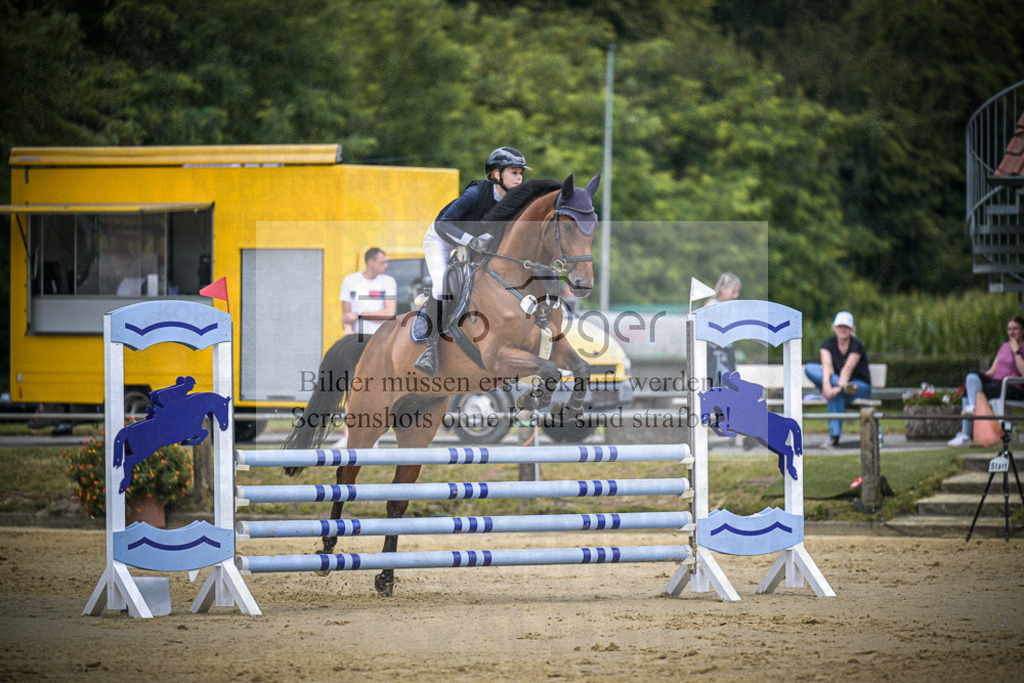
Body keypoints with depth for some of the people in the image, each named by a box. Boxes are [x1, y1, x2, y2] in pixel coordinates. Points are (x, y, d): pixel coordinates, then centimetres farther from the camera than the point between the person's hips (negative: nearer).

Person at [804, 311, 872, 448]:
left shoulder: (857, 345, -13)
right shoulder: (828, 344, -1)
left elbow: (848, 369, -28)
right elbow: (826, 366, -21)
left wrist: (838, 388, -45)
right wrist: (826, 385, -41)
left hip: (861, 386, -5)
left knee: (836, 395, -41)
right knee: (809, 368, -20)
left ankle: (834, 436, -39)